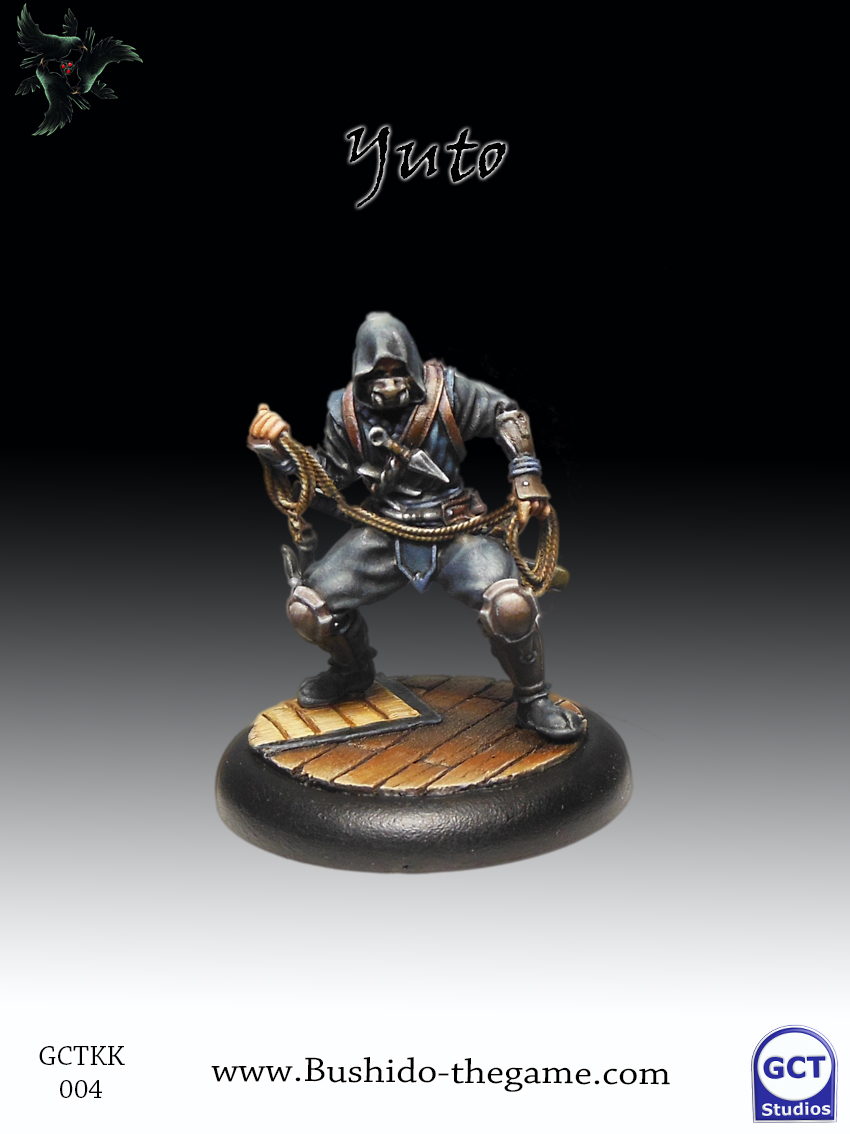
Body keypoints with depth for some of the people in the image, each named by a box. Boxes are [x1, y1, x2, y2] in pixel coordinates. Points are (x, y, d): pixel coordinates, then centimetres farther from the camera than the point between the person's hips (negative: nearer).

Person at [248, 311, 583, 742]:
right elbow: (327, 478, 9)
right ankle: (353, 673, 24)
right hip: (385, 532, 3)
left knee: (510, 605, -30)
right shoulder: (346, 411, -1)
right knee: (306, 607, -10)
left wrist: (526, 475, -2)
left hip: (457, 528, -2)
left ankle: (532, 701, 0)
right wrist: (278, 451, -6)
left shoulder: (446, 388, -8)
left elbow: (507, 414, 4)